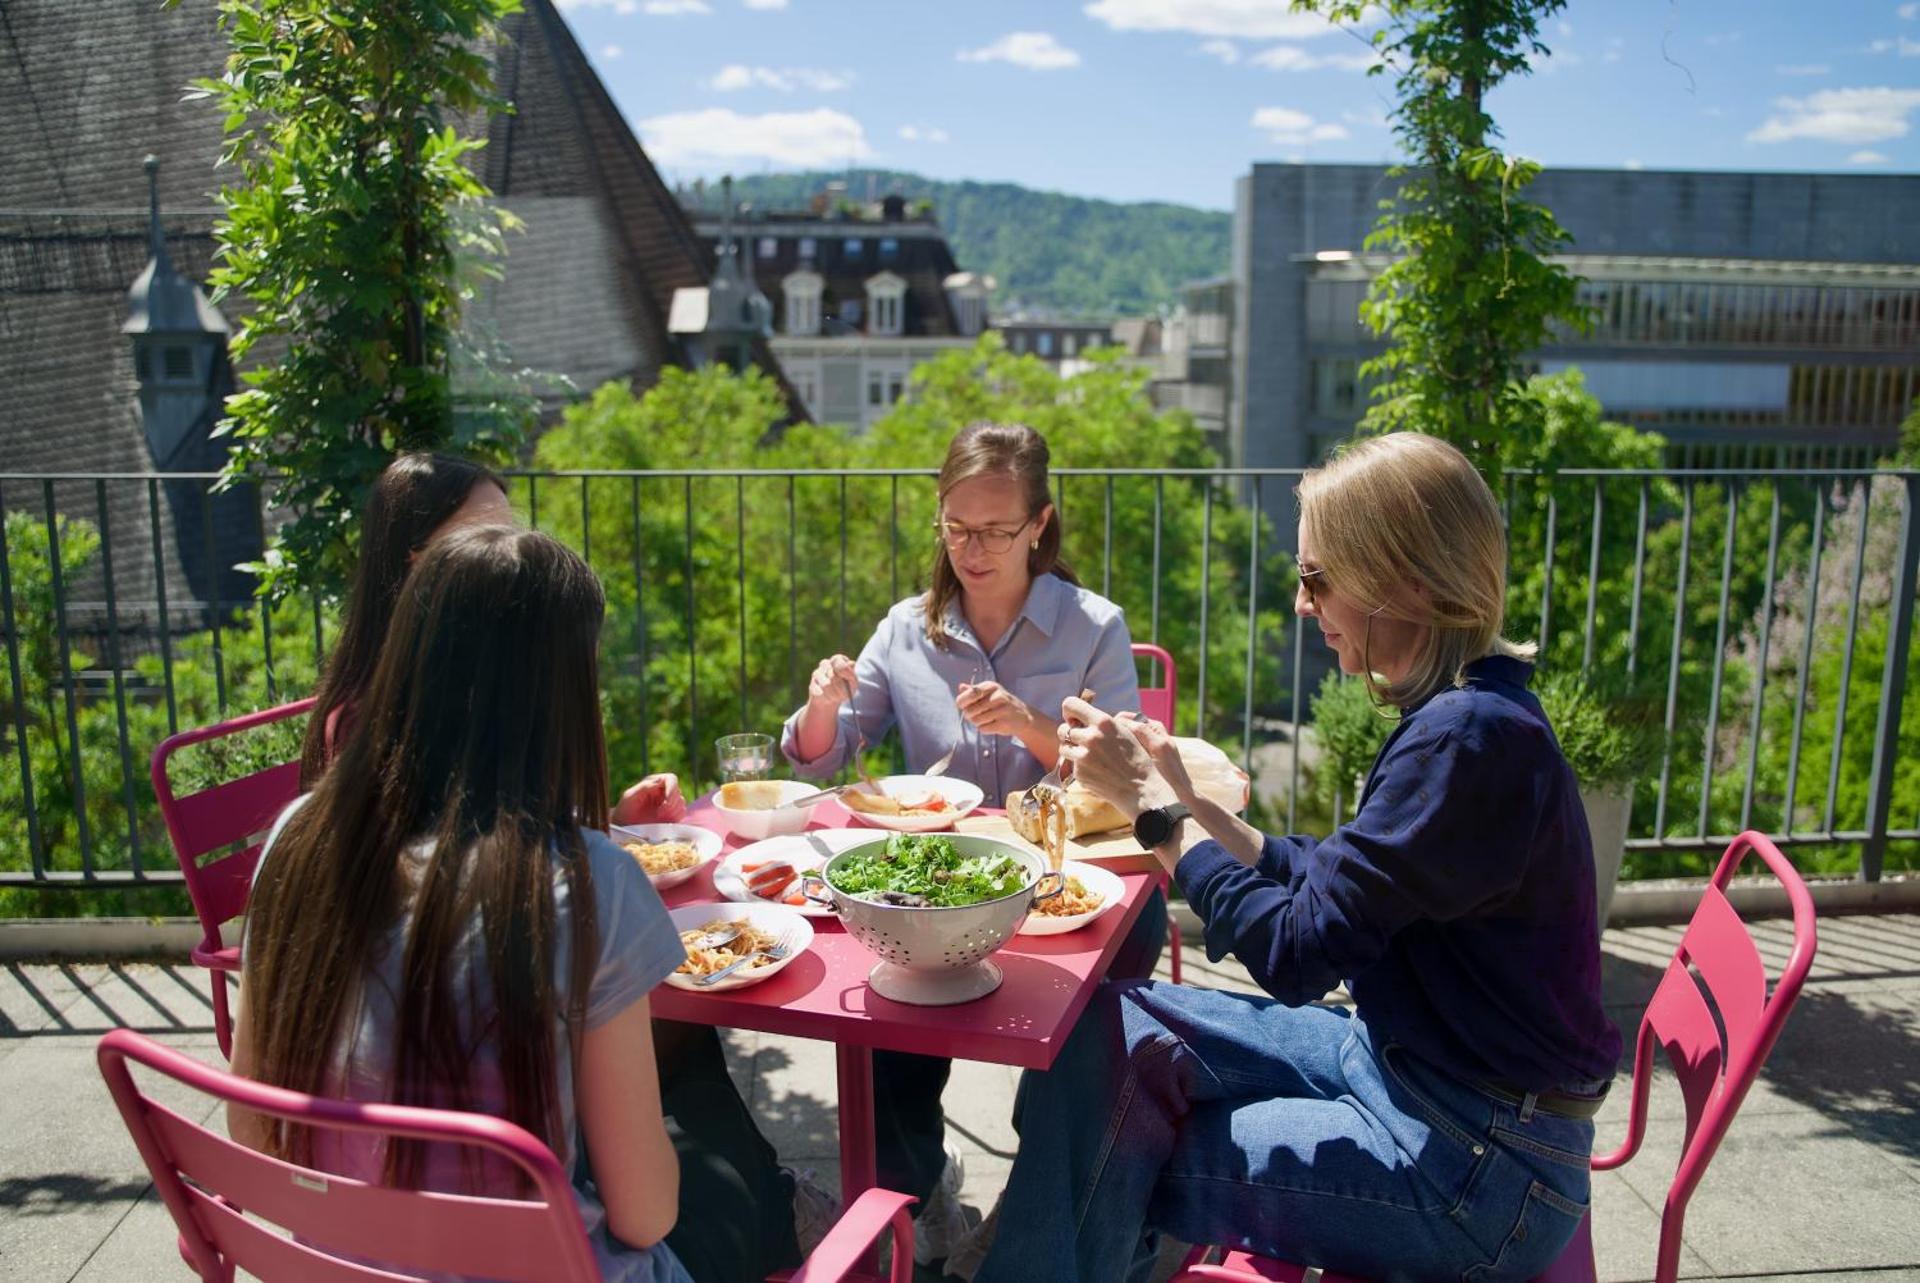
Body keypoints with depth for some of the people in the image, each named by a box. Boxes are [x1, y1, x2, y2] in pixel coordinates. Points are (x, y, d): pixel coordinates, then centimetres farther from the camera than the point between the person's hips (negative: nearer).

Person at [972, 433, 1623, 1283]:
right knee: (1110, 1027, -1)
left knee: (1116, 1167, -10)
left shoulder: (1471, 735, -26)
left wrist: (1154, 804, -14)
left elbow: (1293, 954, -24)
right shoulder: (1455, 713, 4)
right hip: (1398, 1061, 8)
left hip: (1475, 1162, -8)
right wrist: (1179, 795, 2)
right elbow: (1328, 885, 9)